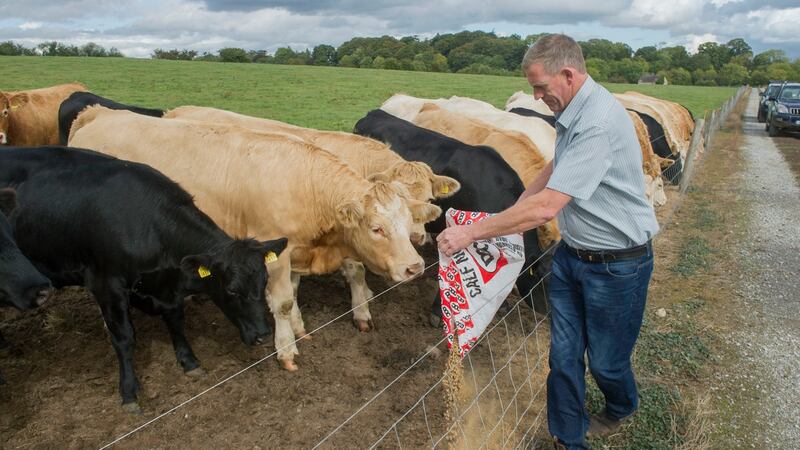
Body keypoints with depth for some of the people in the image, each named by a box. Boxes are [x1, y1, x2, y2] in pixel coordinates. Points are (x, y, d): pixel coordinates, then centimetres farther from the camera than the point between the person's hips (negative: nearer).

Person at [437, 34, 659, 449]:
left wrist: (472, 233, -26)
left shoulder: (598, 122, -29)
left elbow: (546, 207, -33)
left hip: (616, 263, -8)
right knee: (563, 355, 11)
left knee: (606, 361, 14)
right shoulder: (573, 111, 2)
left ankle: (621, 409, 47)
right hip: (571, 254, 8)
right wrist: (513, 209, 9)